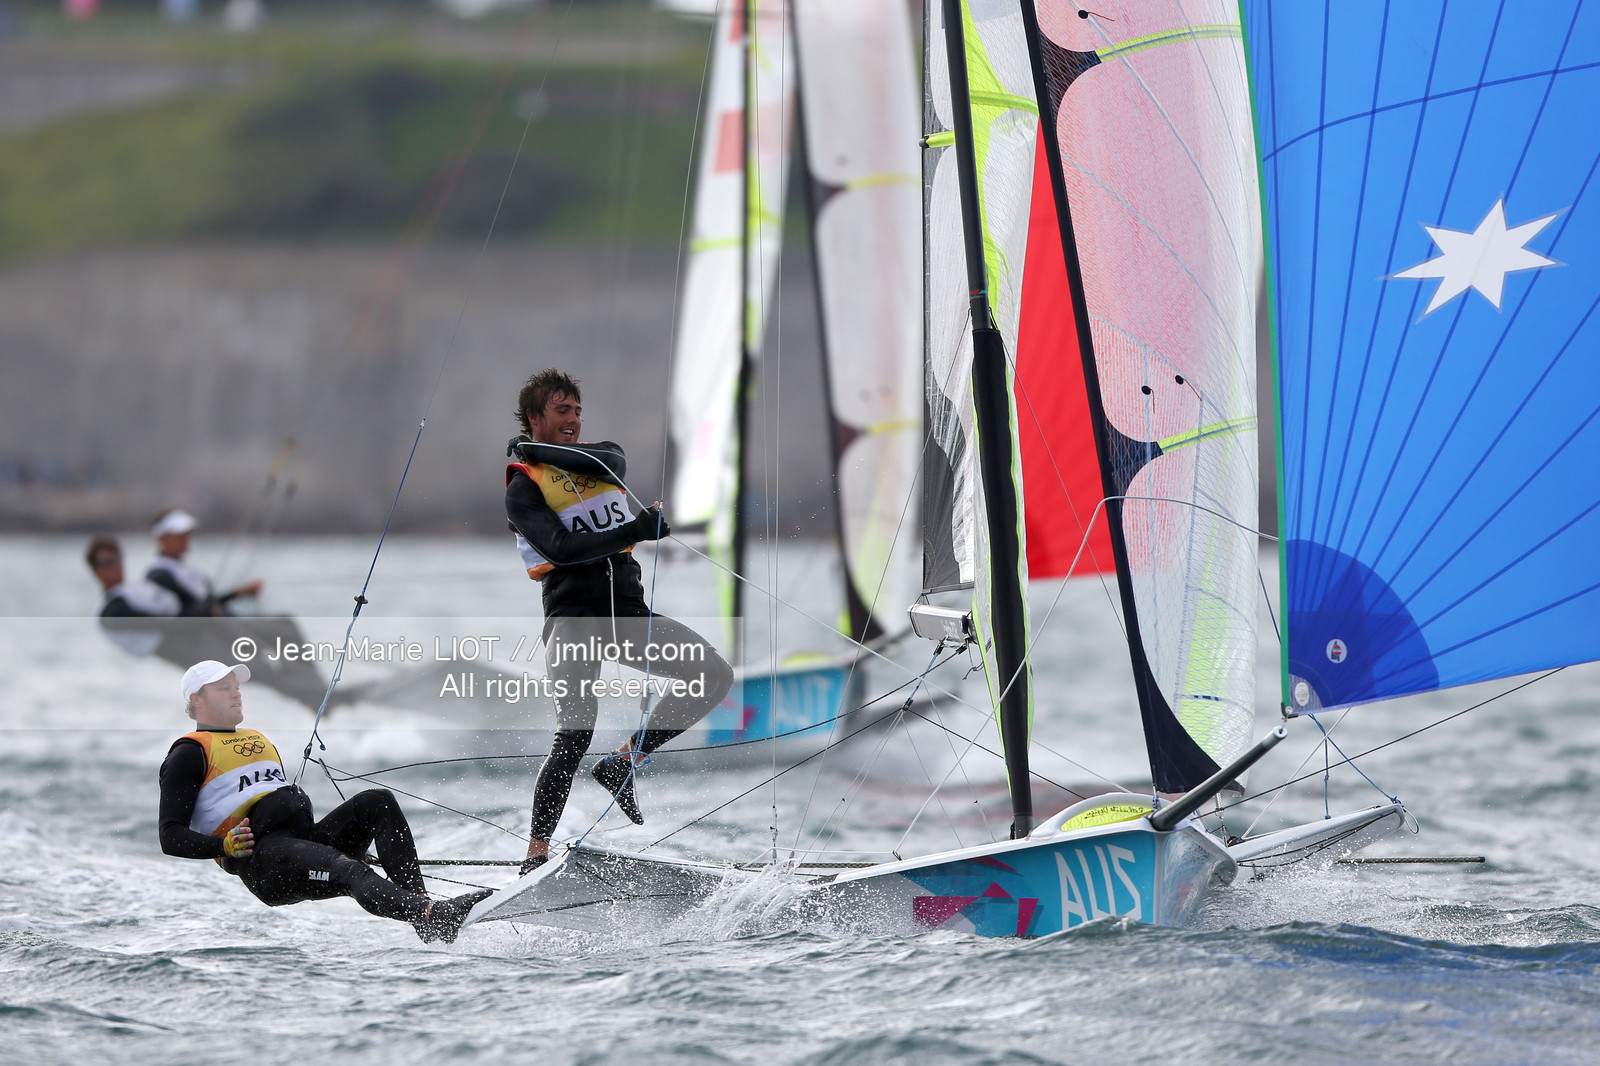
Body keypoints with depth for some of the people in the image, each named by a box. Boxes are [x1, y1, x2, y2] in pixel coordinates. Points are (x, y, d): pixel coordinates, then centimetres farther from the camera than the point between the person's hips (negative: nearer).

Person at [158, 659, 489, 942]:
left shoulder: (257, 739, 33)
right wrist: (224, 846, -19)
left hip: (306, 837, 8)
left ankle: (418, 898, -30)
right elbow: (171, 838, 0)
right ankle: (431, 917, -57)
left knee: (378, 801, -13)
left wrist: (351, 845, 20)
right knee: (349, 873, -33)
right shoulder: (189, 753, 9)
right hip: (261, 859, -8)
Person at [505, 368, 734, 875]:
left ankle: (623, 763, 2)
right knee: (574, 735, -19)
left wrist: (539, 450, -8)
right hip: (573, 616, -6)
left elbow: (609, 461, -7)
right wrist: (635, 531, -21)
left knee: (714, 674, -8)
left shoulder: (604, 458, 21)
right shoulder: (523, 487, 3)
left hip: (627, 610, 6)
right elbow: (561, 547, -13)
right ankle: (536, 855, -12)